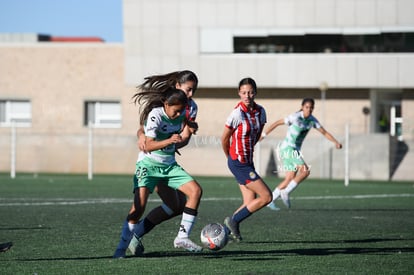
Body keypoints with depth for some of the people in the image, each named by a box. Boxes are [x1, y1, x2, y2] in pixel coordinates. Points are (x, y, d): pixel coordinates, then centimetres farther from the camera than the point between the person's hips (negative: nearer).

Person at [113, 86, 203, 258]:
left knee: (196, 190, -11)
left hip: (169, 165, 6)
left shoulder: (181, 115, 0)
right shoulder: (155, 115, -20)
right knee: (139, 204, -21)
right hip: (149, 165, -6)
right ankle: (122, 247, -13)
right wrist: (169, 141, -43)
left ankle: (182, 237, -5)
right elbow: (148, 146, -30)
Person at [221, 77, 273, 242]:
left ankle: (228, 229, 13)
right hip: (238, 163, -7)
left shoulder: (260, 111, 2)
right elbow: (224, 138, -7)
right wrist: (230, 157, 7)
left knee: (251, 203, 5)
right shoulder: (238, 114, -19)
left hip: (248, 161, 7)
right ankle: (233, 221, 1)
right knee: (266, 196, -9)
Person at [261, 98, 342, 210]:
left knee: (290, 179, 4)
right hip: (287, 148, -7)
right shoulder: (295, 117, -15)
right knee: (305, 171, -21)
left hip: (295, 150, 7)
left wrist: (336, 142, -5)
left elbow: (324, 132, 9)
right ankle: (286, 192, -14)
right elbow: (277, 123, -8)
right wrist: (264, 135, -7)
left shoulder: (312, 120, 4)